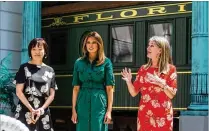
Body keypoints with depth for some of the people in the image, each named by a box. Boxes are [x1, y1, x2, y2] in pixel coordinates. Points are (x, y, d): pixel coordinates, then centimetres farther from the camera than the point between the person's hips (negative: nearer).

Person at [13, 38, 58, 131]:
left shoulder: (50, 71, 11)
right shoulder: (24, 68, 3)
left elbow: (52, 94, 8)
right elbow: (19, 92, -3)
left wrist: (41, 109, -8)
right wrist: (31, 109, -13)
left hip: (43, 113, 3)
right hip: (26, 111, -3)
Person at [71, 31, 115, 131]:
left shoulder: (106, 62, 3)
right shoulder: (79, 62, 8)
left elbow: (109, 88, -1)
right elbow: (76, 88, 7)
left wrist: (109, 110, -7)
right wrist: (73, 109, 2)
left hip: (100, 103, -2)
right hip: (83, 103, 2)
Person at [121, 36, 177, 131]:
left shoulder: (170, 69, 0)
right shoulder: (143, 69, 9)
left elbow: (171, 94, -6)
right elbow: (134, 93, 8)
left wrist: (161, 83, -21)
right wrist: (128, 81, -10)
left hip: (162, 115, -3)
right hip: (145, 114, 3)